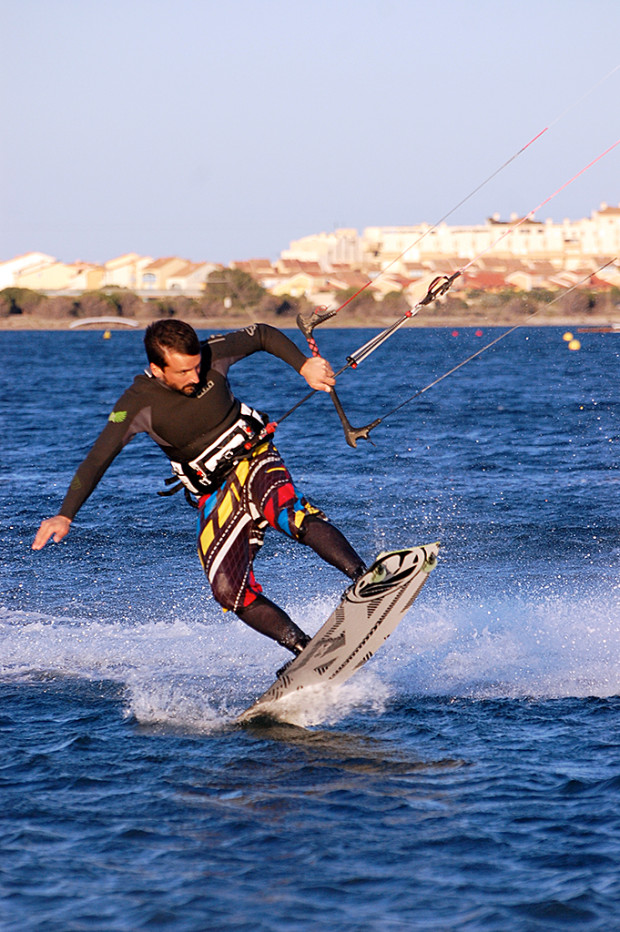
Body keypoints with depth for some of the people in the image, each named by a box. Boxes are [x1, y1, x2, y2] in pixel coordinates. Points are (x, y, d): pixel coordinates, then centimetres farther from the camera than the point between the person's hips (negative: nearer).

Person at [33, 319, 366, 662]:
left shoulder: (213, 355, -12)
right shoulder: (138, 405, -16)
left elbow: (263, 334, 5)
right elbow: (97, 460, -14)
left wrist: (304, 365, -6)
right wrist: (64, 516, -22)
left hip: (255, 462, -1)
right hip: (215, 499, 1)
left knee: (291, 513, -36)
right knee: (230, 592, -17)